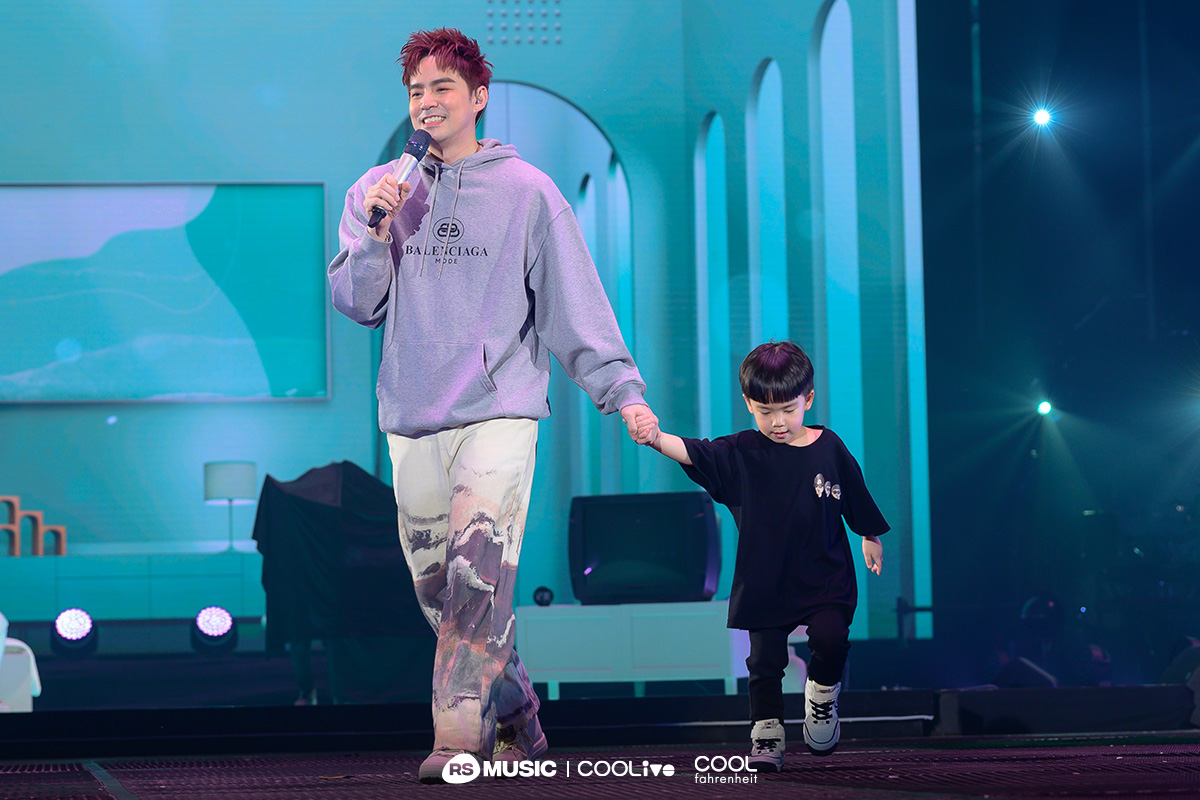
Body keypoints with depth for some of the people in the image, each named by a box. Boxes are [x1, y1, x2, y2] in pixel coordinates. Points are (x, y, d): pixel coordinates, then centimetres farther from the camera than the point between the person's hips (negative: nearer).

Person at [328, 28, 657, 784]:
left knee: (478, 573, -21)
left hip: (499, 411, -4)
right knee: (439, 588, 6)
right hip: (411, 419, 4)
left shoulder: (526, 192, 4)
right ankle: (516, 717, 22)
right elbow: (356, 303, 8)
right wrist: (376, 232, -8)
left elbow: (574, 301, 4)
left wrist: (622, 389, -5)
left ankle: (459, 736, -24)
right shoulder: (378, 191, 13)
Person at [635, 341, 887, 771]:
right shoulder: (742, 454, -5)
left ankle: (822, 690, 9)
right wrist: (656, 439, -39)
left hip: (824, 574, 0)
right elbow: (693, 453, -20)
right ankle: (767, 735, 14)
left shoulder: (829, 449, 0)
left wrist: (871, 539, 24)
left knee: (830, 637, -20)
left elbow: (857, 502, 14)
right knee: (765, 660, 1)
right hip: (764, 579, 0)